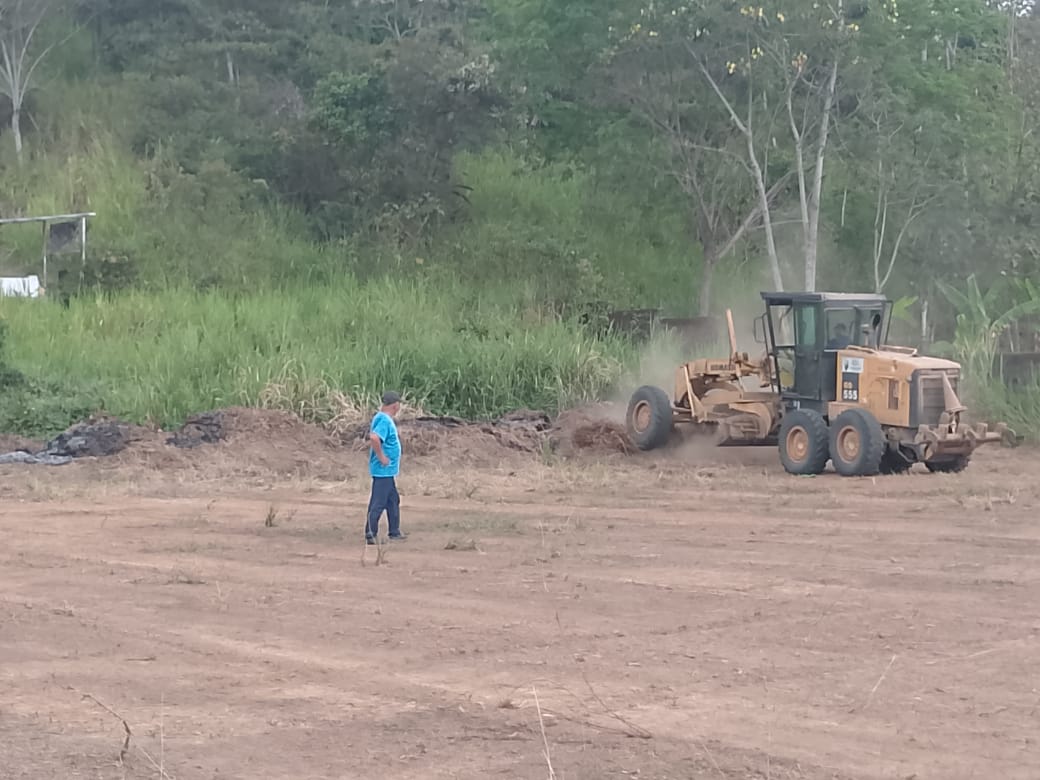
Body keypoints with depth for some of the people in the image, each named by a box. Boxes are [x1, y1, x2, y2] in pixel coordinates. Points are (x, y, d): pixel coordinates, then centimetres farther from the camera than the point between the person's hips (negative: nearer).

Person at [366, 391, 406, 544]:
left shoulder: (382, 418, 12)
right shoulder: (384, 420, -19)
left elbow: (372, 438, 23)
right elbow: (374, 438, -34)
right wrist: (381, 457, -24)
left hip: (388, 470, 10)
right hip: (383, 470, -10)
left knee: (393, 501, 17)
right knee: (378, 503, -5)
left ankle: (395, 533, 25)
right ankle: (371, 535, -2)